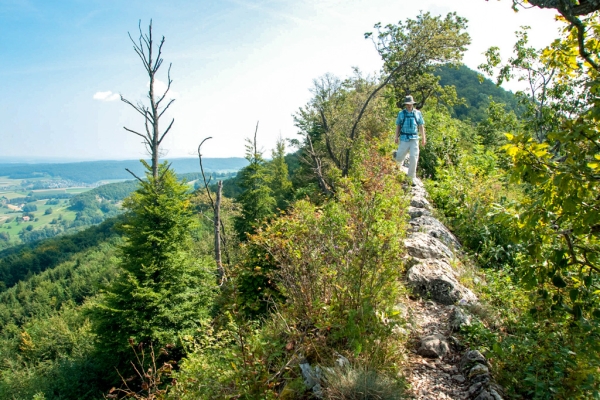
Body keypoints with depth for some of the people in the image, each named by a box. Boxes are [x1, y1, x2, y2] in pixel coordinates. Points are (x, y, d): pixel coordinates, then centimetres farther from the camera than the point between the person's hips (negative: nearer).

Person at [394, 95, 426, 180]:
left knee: (413, 157, -5)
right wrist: (397, 137, 1)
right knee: (400, 157, 0)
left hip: (414, 138, 0)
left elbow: (421, 126, 10)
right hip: (404, 138, 0)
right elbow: (398, 126, 8)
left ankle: (411, 177, 6)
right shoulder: (401, 114, 5)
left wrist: (423, 138, 8)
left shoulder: (417, 113, 6)